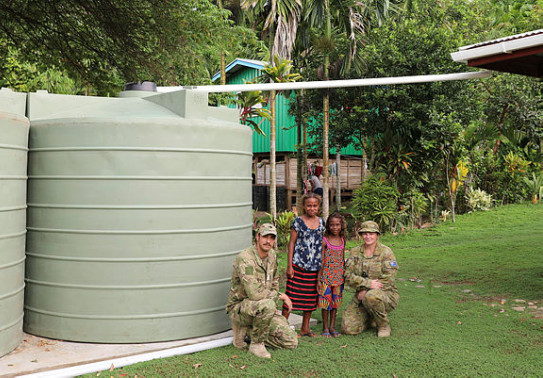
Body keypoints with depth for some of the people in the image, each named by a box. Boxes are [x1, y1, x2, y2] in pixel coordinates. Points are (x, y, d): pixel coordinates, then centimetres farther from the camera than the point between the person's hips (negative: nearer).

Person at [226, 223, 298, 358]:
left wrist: (274, 305, 8)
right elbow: (254, 293, -31)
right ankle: (256, 344, -15)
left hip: (262, 311, 8)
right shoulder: (245, 258, -23)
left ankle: (247, 330, 10)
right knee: (267, 305, -40)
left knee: (291, 341, -3)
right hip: (239, 307, -8)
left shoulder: (272, 255, 4)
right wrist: (280, 295, -18)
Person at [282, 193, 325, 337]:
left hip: (315, 266, 4)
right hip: (298, 265, -4)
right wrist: (289, 266, -7)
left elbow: (321, 244, 14)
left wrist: (322, 264, 11)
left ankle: (305, 328, 21)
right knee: (292, 294, -4)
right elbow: (292, 243, -3)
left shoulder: (321, 222, 8)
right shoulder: (298, 222, -4)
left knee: (311, 297, 10)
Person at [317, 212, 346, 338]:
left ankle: (332, 327, 21)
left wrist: (345, 275, 13)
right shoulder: (325, 240, -9)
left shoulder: (342, 240, 5)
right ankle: (325, 328, 13)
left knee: (336, 301, 10)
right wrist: (318, 280, -9)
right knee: (326, 301, 2)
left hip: (339, 276, 4)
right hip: (326, 275, -4)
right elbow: (321, 261, -8)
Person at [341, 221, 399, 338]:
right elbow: (348, 275, -6)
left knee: (371, 297, -39)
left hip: (386, 294, -4)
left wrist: (365, 291, -17)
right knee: (348, 328, -13)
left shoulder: (386, 252, -7)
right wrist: (368, 283, -21)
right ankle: (371, 319, 19)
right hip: (361, 296, 4)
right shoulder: (355, 252, 5)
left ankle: (384, 325, -10)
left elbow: (387, 280, -14)